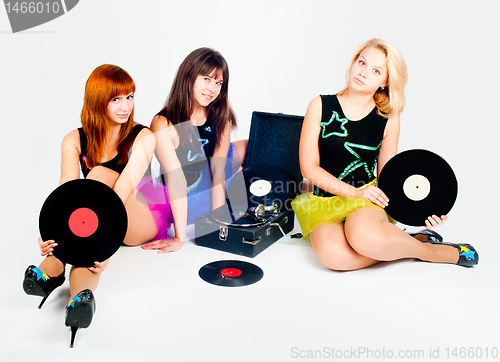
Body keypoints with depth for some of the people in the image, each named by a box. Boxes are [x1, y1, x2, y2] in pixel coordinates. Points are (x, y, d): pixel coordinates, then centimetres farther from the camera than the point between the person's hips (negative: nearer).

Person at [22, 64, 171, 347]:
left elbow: (123, 191, -26)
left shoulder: (143, 137, -12)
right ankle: (82, 292, -49)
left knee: (100, 175, -29)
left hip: (143, 221, -3)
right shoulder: (74, 141, -3)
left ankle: (54, 268, -39)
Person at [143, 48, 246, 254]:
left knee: (249, 148, -3)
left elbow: (217, 171, -18)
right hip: (177, 201, -3)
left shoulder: (221, 118, -15)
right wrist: (180, 238, -35)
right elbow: (176, 180, -35)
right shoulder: (163, 125, -30)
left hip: (205, 183, 3)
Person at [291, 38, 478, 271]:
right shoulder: (320, 106, 1)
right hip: (325, 201, 1)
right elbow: (309, 168, -3)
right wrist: (354, 191, -13)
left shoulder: (388, 119, 4)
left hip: (368, 199, 0)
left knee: (364, 236, -37)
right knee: (332, 255, -33)